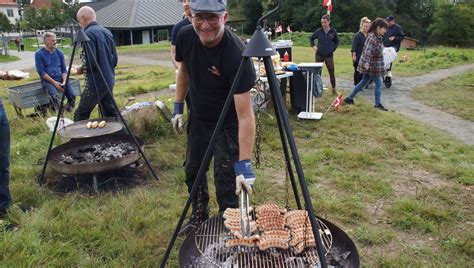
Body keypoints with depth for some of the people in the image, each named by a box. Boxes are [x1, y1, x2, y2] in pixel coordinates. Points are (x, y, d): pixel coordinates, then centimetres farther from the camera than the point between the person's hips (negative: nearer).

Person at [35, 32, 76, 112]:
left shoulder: (59, 52, 11)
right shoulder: (39, 54, -1)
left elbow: (64, 69, 11)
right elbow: (41, 72, -6)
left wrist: (64, 81, -6)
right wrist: (54, 82, -14)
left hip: (60, 79, 3)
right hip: (47, 80, -3)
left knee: (72, 96, -23)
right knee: (55, 97, -34)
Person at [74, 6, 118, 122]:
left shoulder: (88, 34, -12)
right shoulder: (107, 32, 11)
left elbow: (91, 62, -19)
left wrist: (81, 69, 0)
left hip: (96, 84, -8)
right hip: (109, 81, 8)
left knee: (80, 115, -1)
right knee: (110, 115, 13)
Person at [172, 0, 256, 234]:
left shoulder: (236, 54, -33)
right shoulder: (186, 36, -16)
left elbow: (245, 115, -35)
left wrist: (244, 164, -39)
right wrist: (178, 107, 5)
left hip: (227, 124, -6)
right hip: (198, 118, 6)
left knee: (226, 182, -5)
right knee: (193, 171, 19)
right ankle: (199, 216, 44)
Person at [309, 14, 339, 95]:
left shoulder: (333, 31, 0)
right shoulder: (318, 31, -2)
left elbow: (337, 41, 12)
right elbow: (311, 38, 11)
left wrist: (333, 49, 0)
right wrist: (313, 46, -5)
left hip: (329, 55, 0)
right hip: (319, 55, 0)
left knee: (331, 72, 3)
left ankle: (334, 89, 13)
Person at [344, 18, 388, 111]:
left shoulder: (377, 37, 9)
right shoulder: (373, 38, -21)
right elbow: (368, 51, -33)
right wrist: (367, 63, -42)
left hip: (370, 65, 10)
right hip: (372, 65, -10)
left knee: (363, 81, 17)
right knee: (378, 83, 1)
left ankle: (350, 98, 21)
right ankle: (377, 104, 12)